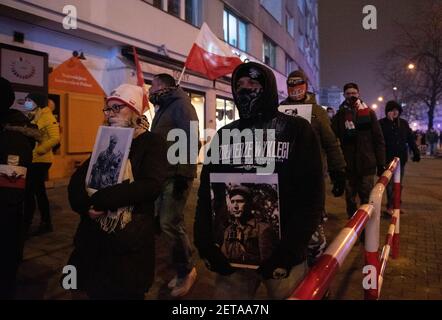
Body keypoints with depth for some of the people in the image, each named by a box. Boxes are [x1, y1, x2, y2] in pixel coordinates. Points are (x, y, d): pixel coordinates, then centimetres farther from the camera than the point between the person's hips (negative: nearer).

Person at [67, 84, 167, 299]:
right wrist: (86, 206, -16)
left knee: (126, 292, 9)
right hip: (94, 237, 6)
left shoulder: (153, 143, -6)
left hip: (130, 241, -5)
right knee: (94, 290, 17)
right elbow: (77, 181, 5)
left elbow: (150, 185, -23)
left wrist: (100, 199, -21)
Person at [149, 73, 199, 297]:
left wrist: (183, 174, -22)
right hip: (163, 174, 9)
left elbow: (191, 140, -18)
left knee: (169, 223, -10)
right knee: (166, 222, 11)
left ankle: (186, 270, 8)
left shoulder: (180, 104, -7)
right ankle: (183, 268, 25)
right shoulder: (163, 109, 21)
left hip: (176, 175, -9)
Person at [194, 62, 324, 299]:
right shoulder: (224, 135, 7)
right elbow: (206, 192, 6)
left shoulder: (297, 130, -4)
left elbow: (311, 194, -9)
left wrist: (288, 251, -15)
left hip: (281, 253, -2)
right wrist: (205, 245, -5)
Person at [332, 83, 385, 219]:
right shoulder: (340, 115, 4)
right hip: (347, 165, 1)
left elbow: (379, 139, 2)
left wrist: (381, 163, -1)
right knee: (350, 198, 12)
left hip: (367, 164, -1)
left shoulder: (368, 113, 3)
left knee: (367, 199, 4)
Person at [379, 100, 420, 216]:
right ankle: (390, 206, 2)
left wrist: (416, 152, 5)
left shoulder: (403, 123, 8)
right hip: (388, 158, -5)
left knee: (399, 183, 11)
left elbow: (410, 139, 11)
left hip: (401, 157, 5)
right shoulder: (381, 123, -5)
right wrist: (389, 121, -19)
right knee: (390, 183, -3)